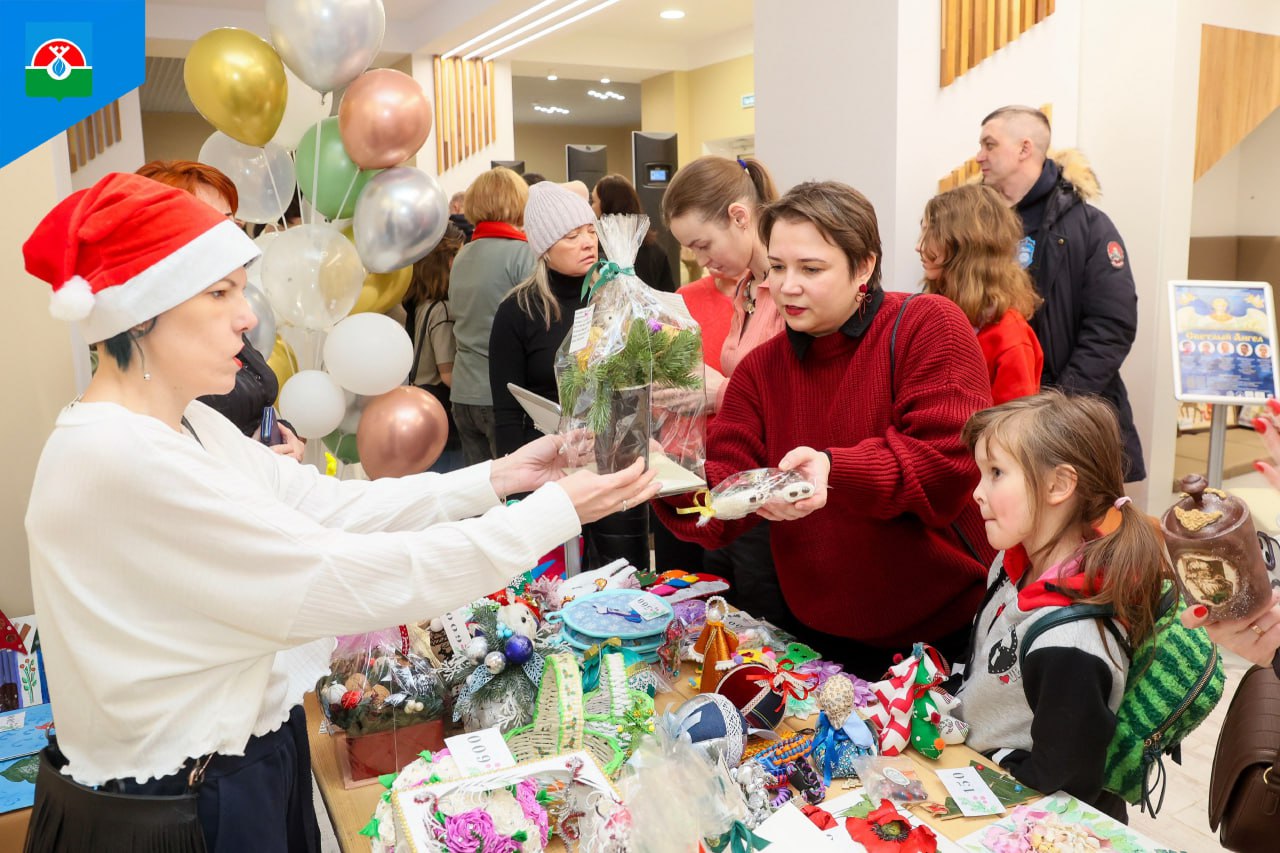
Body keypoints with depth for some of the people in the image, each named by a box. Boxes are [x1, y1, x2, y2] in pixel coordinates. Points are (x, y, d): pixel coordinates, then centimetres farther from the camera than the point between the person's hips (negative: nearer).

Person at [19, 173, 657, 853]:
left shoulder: (181, 425, 2)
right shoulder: (122, 461, -27)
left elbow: (329, 504, -3)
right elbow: (346, 580, -29)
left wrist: (500, 476, -9)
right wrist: (556, 511, -24)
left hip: (242, 760, 8)